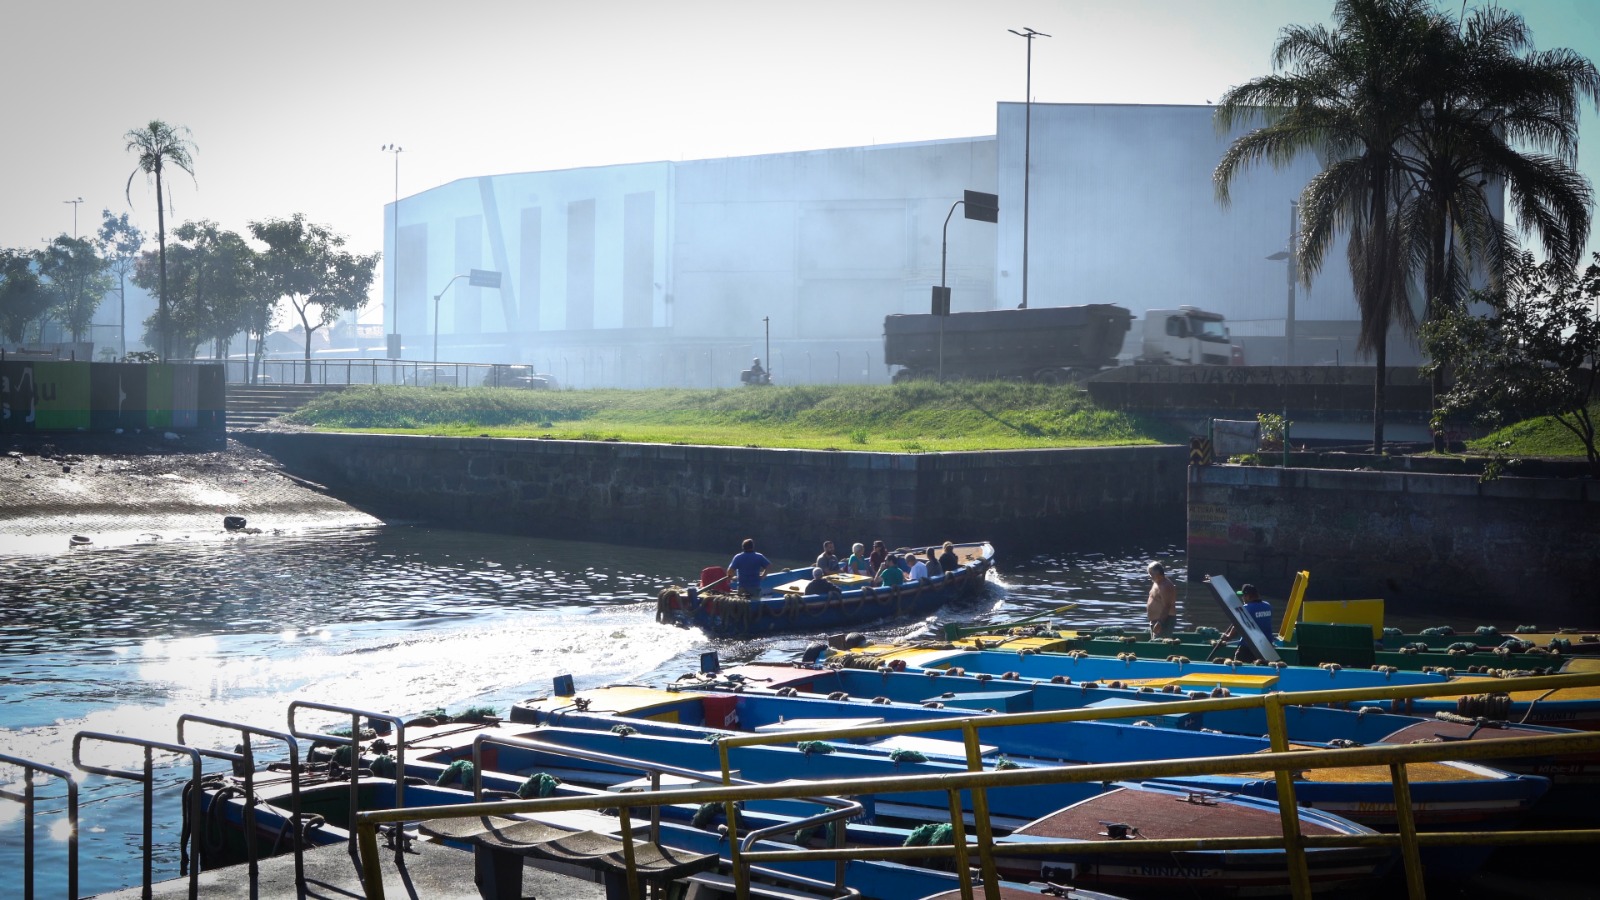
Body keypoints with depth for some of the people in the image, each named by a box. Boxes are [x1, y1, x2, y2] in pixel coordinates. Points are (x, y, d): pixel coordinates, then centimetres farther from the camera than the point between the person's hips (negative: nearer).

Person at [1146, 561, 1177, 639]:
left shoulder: (1165, 586, -19)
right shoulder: (1157, 583, 14)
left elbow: (1167, 607, -26)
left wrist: (1159, 623, -31)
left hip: (1164, 621, -11)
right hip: (1157, 620, 11)